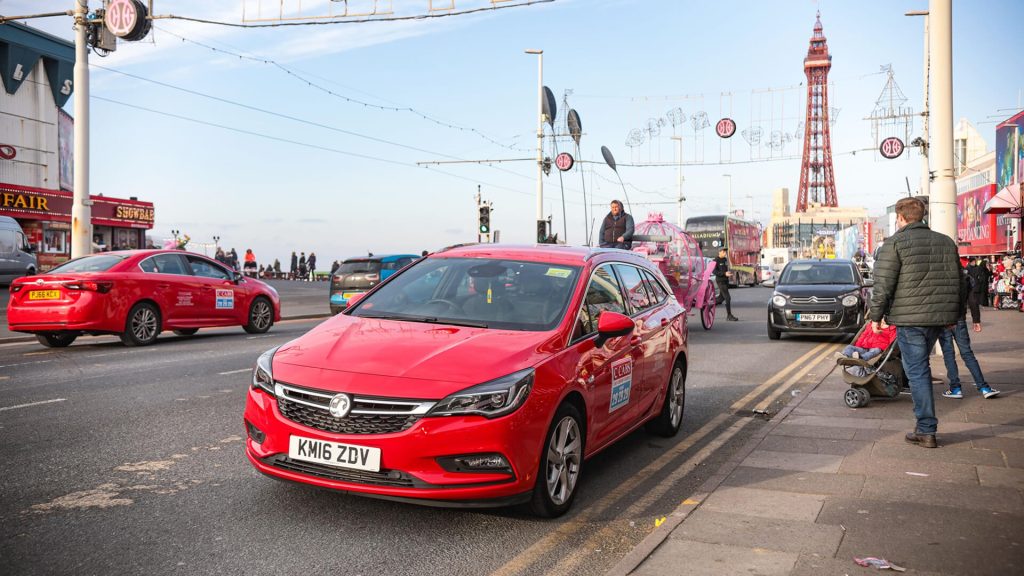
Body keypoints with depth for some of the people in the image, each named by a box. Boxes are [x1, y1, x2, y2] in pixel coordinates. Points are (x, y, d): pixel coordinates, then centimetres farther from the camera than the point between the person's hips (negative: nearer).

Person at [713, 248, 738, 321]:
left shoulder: (725, 259, 14)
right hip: (720, 281, -9)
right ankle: (729, 316, -9)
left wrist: (729, 273, 8)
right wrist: (725, 274, -26)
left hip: (726, 280, 9)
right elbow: (714, 271, -18)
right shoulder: (716, 261, -11)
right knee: (727, 298, -12)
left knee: (722, 298, 14)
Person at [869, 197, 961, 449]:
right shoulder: (946, 242, 13)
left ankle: (926, 430, 0)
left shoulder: (895, 243, -7)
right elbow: (956, 281, 18)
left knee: (917, 370, -1)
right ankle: (926, 425, 27)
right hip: (940, 317, 6)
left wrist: (876, 316, -1)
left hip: (909, 319, -6)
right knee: (920, 366, 20)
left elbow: (883, 285, -11)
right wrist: (952, 314, 27)